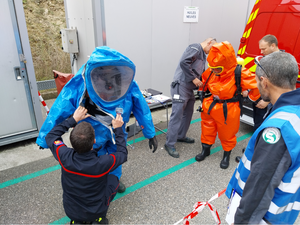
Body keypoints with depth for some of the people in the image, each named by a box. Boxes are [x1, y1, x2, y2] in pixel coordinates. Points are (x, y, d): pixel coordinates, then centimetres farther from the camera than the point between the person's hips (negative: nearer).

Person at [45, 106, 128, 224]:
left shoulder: (65, 157, -28)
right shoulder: (103, 163, -33)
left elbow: (50, 136, -7)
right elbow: (122, 153, -10)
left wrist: (73, 119, -8)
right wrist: (118, 129, -4)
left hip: (70, 211, 2)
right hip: (96, 212, -2)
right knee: (113, 178, 18)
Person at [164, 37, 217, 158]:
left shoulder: (203, 55, 22)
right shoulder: (195, 48, -9)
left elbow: (201, 74, 25)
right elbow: (184, 62, -23)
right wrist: (194, 78, -18)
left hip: (189, 89, 10)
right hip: (181, 86, -10)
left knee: (187, 114, 17)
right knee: (177, 115, -9)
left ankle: (181, 136, 33)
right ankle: (170, 144, -3)